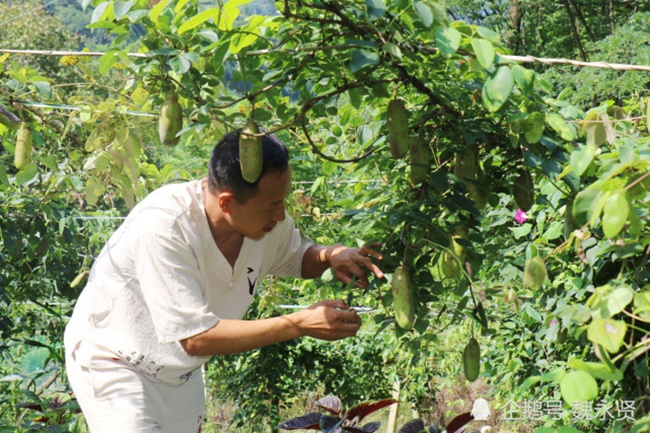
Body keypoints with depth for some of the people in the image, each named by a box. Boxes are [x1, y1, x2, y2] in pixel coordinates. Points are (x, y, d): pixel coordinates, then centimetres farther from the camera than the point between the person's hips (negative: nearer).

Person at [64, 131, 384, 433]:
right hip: (114, 364, -7)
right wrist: (300, 324, -36)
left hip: (182, 372, 7)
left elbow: (298, 256, 8)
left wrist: (330, 256, -17)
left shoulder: (268, 219, -15)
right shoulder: (163, 227, -35)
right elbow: (195, 337, -36)